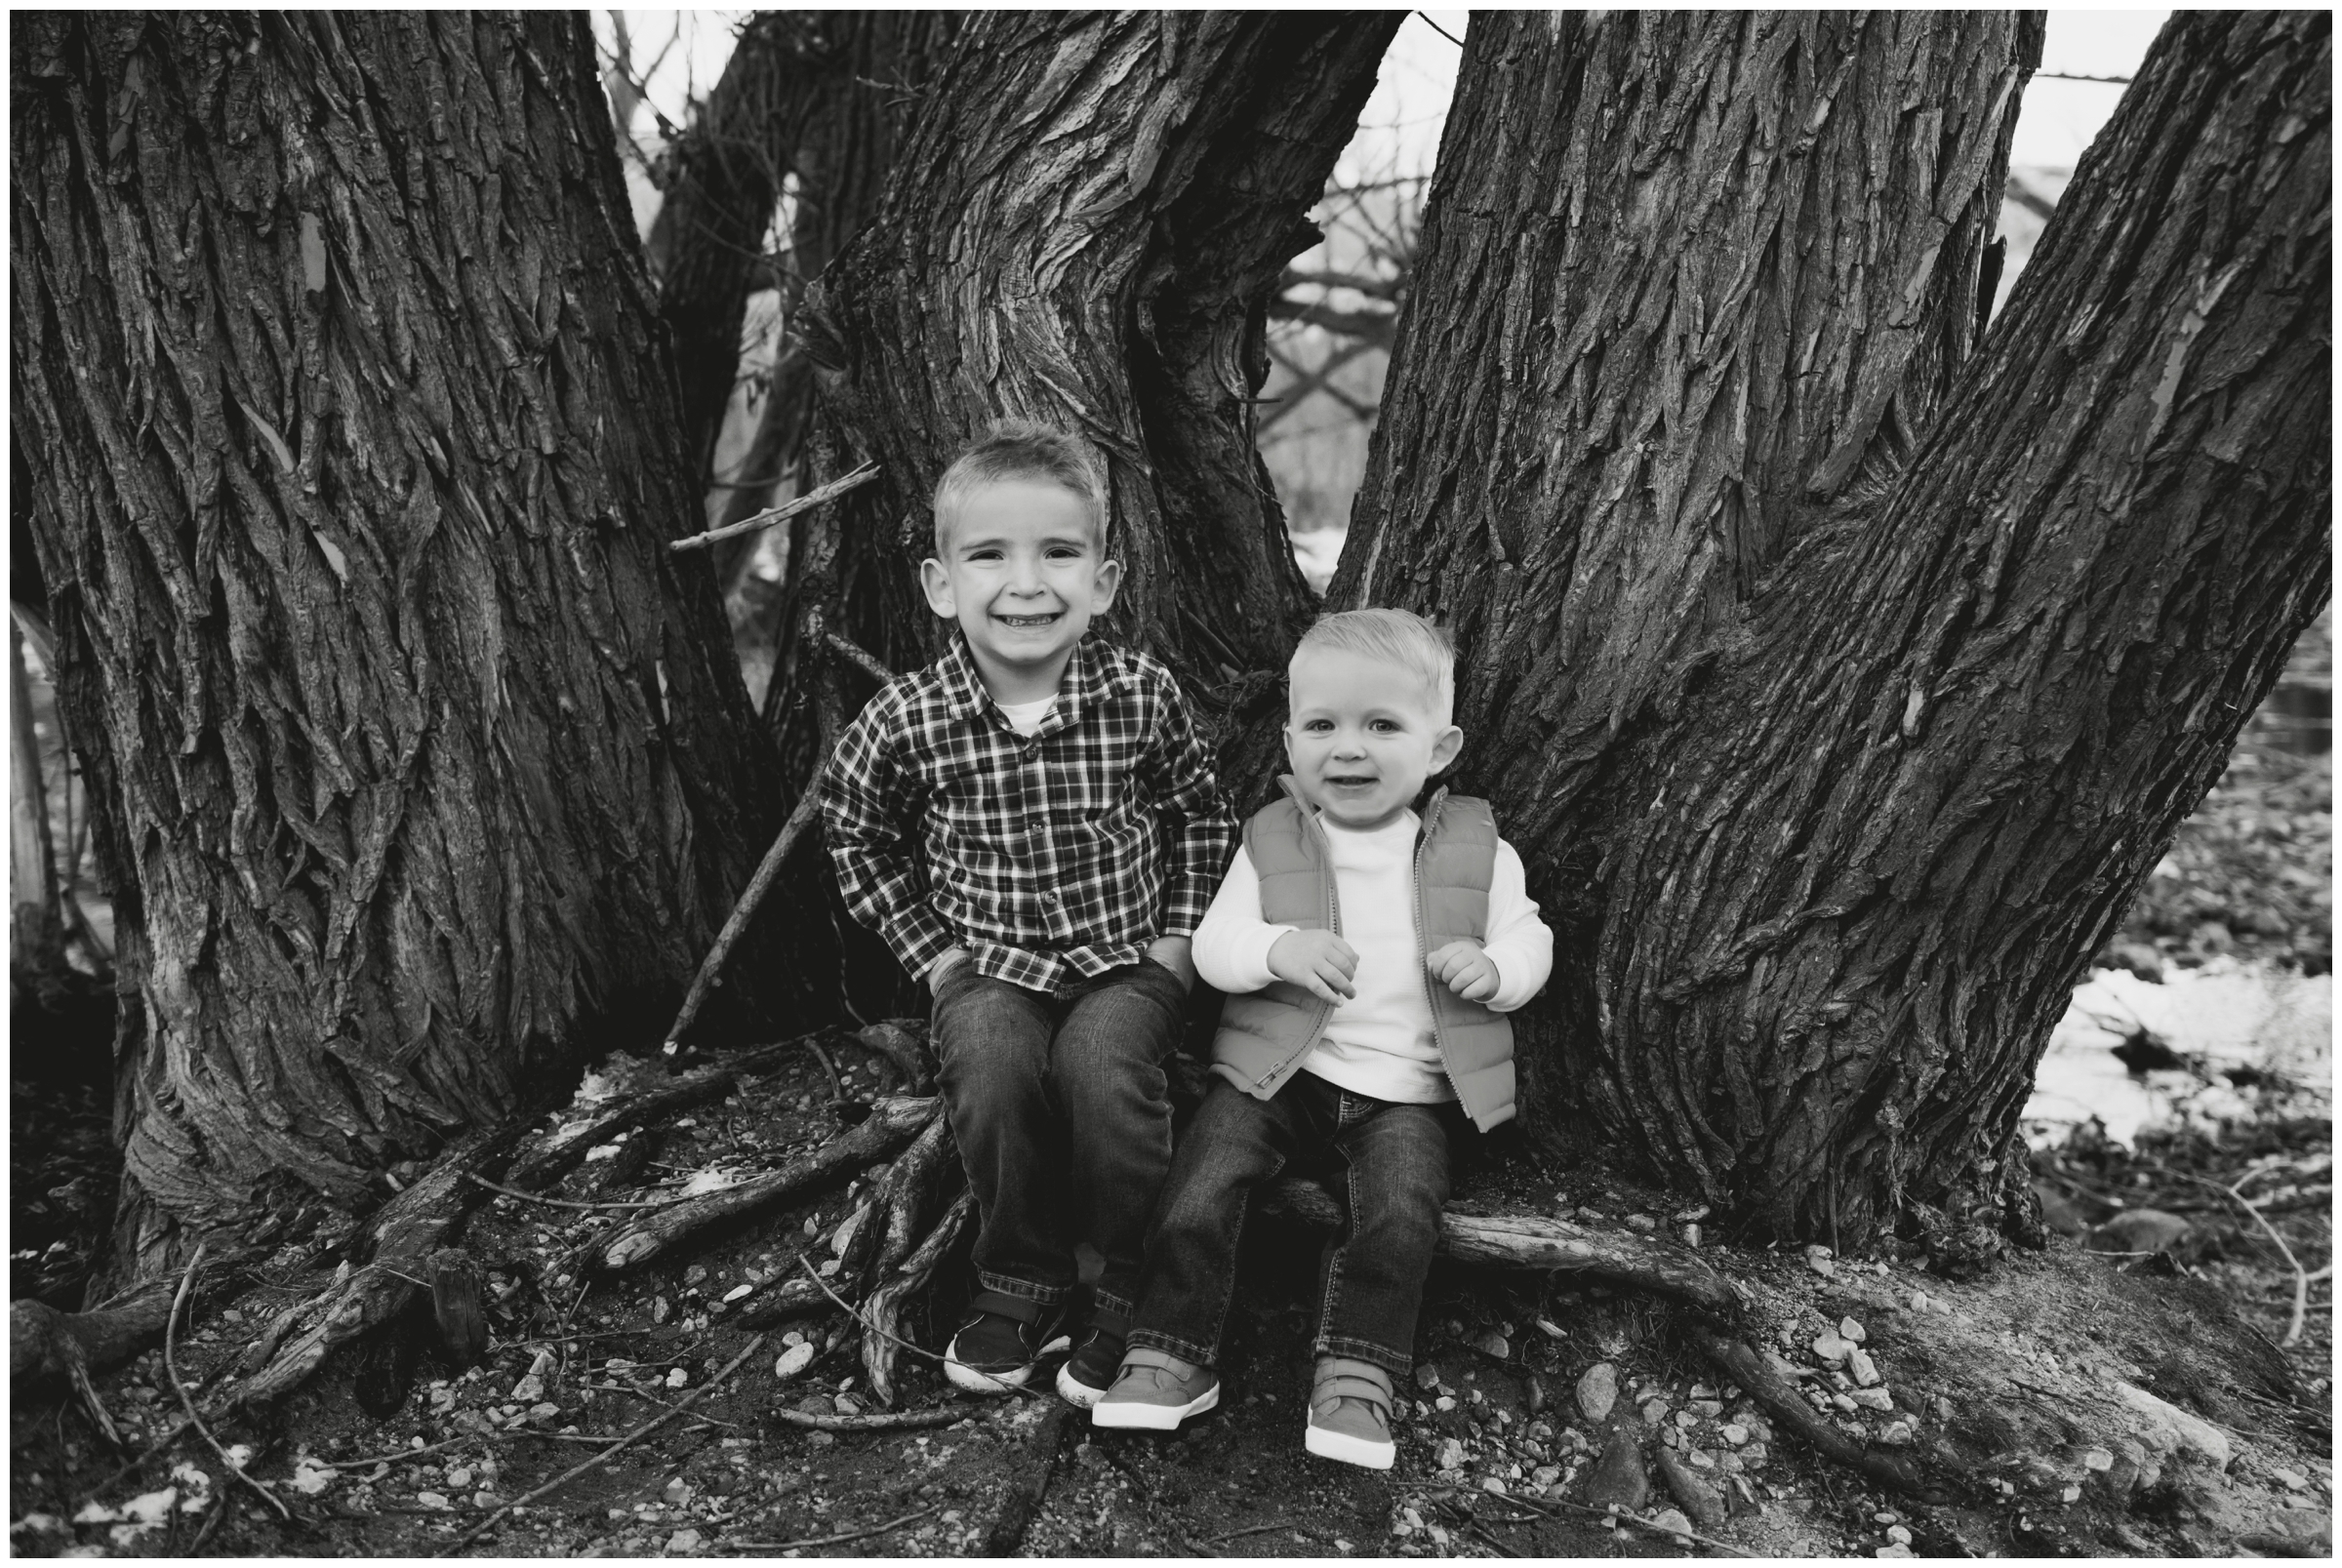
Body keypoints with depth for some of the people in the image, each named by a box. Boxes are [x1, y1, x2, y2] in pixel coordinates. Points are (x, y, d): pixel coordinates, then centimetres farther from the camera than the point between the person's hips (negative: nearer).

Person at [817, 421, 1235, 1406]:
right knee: (991, 1065, -29)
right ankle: (1022, 1280, -2)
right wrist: (931, 951, 3)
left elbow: (1201, 816, 8)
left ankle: (1135, 1293, -5)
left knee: (1102, 1063, -29)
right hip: (990, 965, 1)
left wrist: (1181, 935, 1)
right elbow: (857, 837, 9)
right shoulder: (907, 720, -9)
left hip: (1128, 959, 0)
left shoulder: (1143, 697, -9)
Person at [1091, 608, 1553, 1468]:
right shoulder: (1271, 841, 2)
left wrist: (1493, 967, -16)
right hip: (1276, 1071, 0)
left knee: (1400, 1213, -24)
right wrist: (1278, 949, -24)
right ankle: (1172, 1356, 1)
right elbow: (1212, 945, -2)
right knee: (1198, 1193, -16)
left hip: (1406, 1089, 0)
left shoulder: (1475, 851, 3)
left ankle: (1355, 1376, -6)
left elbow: (1529, 939, 9)